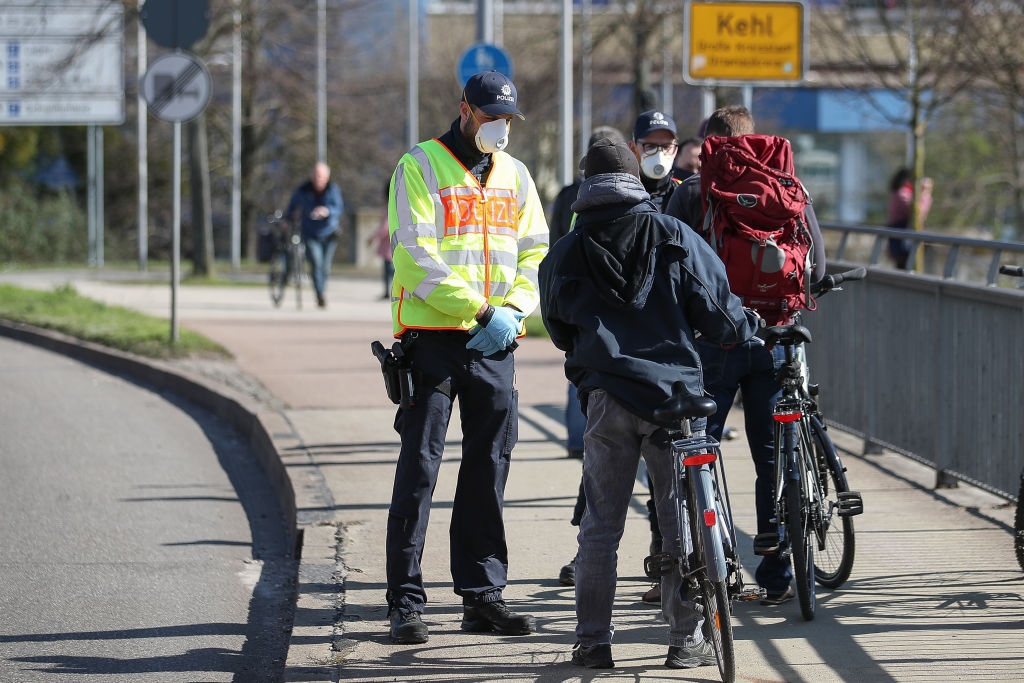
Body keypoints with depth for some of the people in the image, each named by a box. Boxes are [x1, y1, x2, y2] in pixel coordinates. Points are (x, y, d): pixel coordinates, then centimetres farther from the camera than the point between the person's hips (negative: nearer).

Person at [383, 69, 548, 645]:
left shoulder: (514, 175, 14)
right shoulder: (421, 167, -4)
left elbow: (535, 252, 13)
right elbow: (416, 255, -12)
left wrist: (514, 309, -6)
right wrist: (481, 311, -17)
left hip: (496, 342, 5)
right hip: (433, 337, -5)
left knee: (489, 467, 8)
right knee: (420, 464, -6)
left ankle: (483, 594, 15)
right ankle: (406, 601, -3)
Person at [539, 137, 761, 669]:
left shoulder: (566, 254, 4)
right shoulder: (674, 237, 2)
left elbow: (559, 331, 16)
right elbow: (716, 309, 2)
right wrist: (753, 327, 23)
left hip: (607, 399, 0)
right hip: (675, 394, 0)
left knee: (600, 525, 7)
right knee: (681, 522, 7)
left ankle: (593, 639, 7)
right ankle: (686, 639, 8)